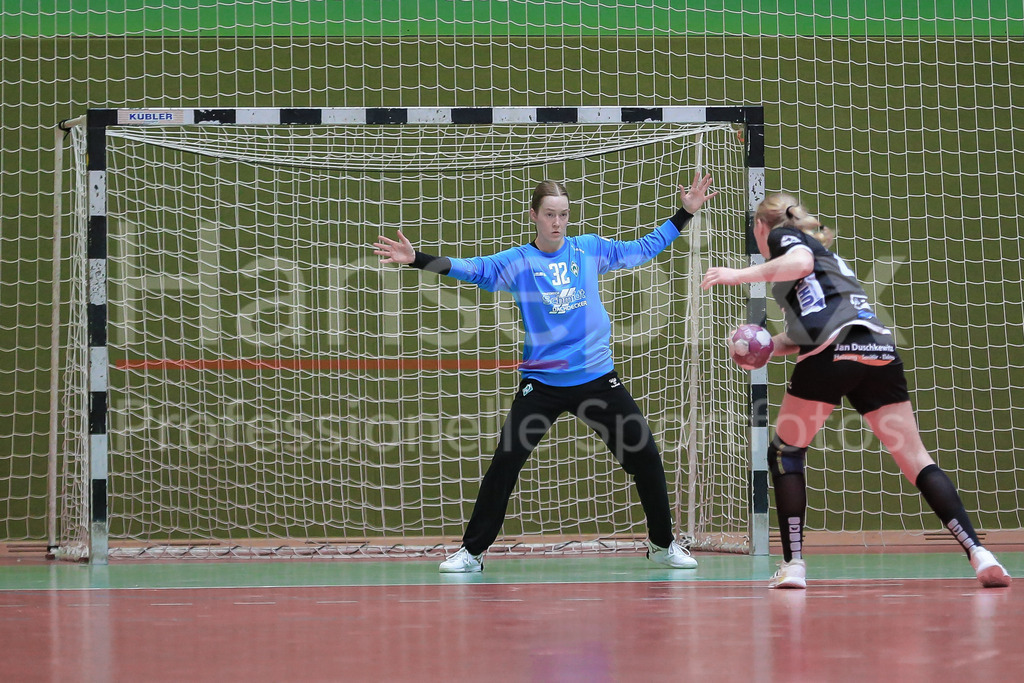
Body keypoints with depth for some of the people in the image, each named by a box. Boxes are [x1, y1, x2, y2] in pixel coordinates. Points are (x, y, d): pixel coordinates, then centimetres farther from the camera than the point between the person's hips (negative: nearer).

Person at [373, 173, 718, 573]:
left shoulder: (589, 250, 4)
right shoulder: (516, 263, -3)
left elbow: (643, 249, 16)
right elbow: (472, 269, -15)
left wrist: (685, 213, 15)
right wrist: (417, 259, -29)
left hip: (597, 377, 2)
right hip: (541, 384, -2)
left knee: (645, 457, 0)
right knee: (504, 464, -8)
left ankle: (663, 544, 18)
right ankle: (472, 552, 4)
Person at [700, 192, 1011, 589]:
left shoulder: (781, 234, 14)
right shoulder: (821, 248, 36)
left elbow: (801, 262, -10)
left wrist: (740, 274, -9)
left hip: (833, 353, -6)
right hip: (881, 349, 7)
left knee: (785, 451, 12)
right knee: (916, 460, 2)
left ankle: (793, 563, 3)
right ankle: (977, 552, -14)